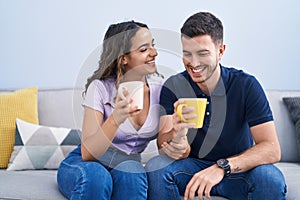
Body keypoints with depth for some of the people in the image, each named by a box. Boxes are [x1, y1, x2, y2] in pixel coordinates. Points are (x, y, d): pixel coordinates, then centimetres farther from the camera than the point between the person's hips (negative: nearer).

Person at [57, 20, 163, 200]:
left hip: (127, 166, 2)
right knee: (95, 175, -37)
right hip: (82, 164, -2)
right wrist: (115, 119, -40)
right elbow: (87, 153, -23)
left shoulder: (159, 91, -5)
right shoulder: (100, 88, -16)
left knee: (131, 171, -33)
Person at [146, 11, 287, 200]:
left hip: (238, 170, -1)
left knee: (271, 178, -31)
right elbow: (164, 147, -17)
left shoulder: (246, 85, -13)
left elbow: (272, 149, -21)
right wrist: (178, 134, -42)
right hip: (193, 167, 1)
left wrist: (222, 167, -36)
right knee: (156, 166, -27)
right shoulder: (173, 87, -9)